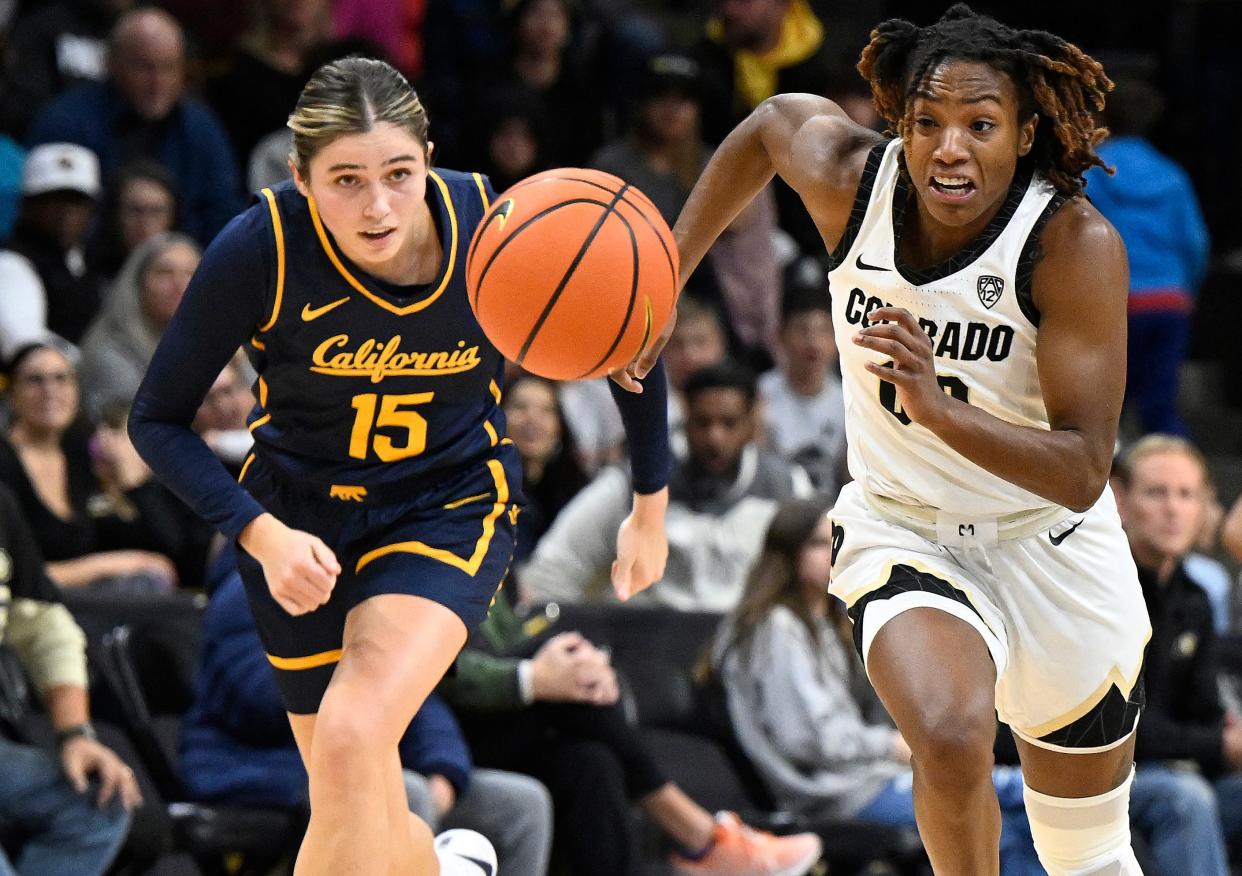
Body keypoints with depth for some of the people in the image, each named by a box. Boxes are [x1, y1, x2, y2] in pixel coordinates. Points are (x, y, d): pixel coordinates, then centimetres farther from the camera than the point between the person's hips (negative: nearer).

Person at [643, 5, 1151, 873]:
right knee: (951, 736, -32)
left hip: (1053, 551, 0)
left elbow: (1083, 470, -28)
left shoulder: (1077, 246, -25)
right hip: (900, 532, 0)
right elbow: (773, 121, 8)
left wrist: (935, 407, -43)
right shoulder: (850, 179, -18)